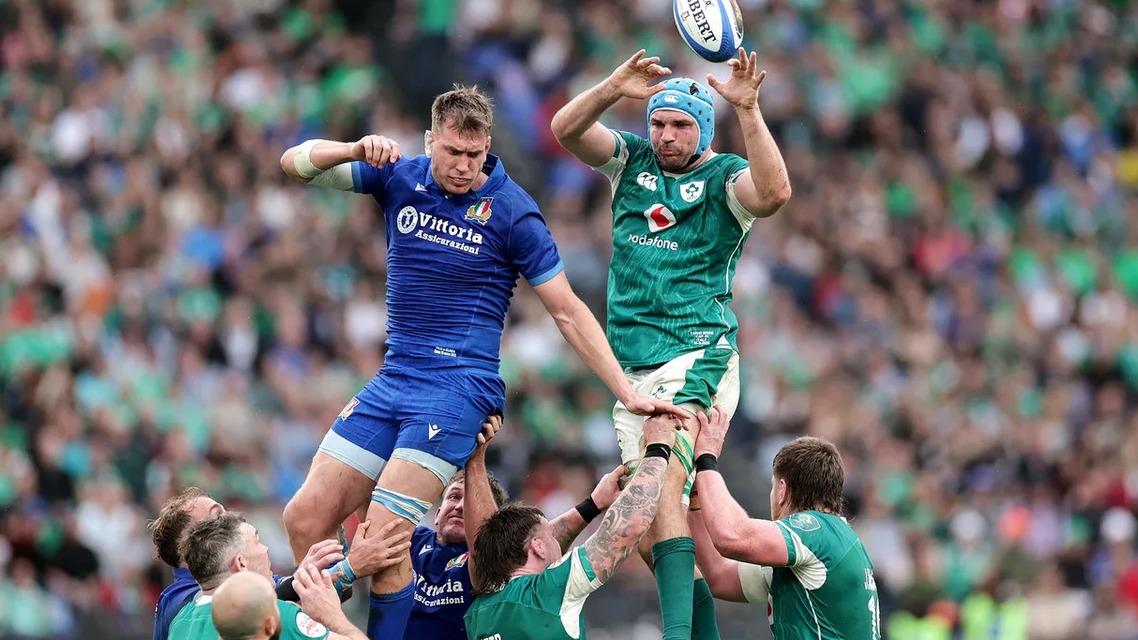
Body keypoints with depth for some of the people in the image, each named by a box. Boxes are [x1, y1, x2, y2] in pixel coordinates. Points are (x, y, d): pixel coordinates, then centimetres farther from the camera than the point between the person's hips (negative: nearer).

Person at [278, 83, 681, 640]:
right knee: (305, 519, -2)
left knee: (385, 534, -20)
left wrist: (627, 394, -6)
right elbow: (295, 164, 4)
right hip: (392, 381, 6)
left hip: (458, 387, -6)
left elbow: (568, 311, -3)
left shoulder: (511, 213, -8)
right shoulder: (400, 178, 5)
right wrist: (356, 151, -16)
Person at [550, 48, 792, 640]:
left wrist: (748, 110, -29)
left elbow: (773, 193, -22)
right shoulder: (631, 161, 13)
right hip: (632, 369, 6)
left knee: (662, 489, -24)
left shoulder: (723, 177, -1)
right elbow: (566, 129, 0)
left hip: (697, 358, -6)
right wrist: (613, 89, -17)